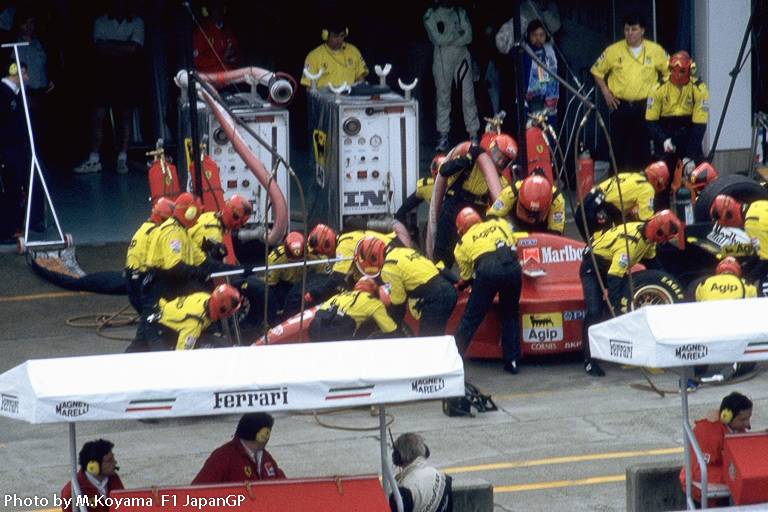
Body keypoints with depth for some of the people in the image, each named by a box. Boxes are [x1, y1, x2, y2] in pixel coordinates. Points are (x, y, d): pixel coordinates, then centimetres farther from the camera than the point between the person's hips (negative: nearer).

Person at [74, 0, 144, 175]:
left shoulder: (136, 22, 5)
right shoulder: (100, 22, 7)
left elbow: (136, 47, -9)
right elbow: (100, 47, -6)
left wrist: (111, 45, -8)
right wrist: (123, 48, -10)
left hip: (128, 74, -1)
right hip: (105, 73, 1)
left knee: (126, 115, 1)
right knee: (98, 115, -4)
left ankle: (123, 159, 7)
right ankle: (94, 160, -1)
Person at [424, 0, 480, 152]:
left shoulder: (461, 13, 12)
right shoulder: (431, 15, 3)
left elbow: (468, 36, 0)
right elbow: (438, 39, -9)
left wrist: (448, 41, -9)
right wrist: (457, 34, -4)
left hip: (462, 56, 2)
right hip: (442, 59, -2)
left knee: (468, 96, -3)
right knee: (443, 97, -2)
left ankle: (473, 134, -1)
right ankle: (443, 136, 4)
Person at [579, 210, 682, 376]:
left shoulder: (648, 235, -6)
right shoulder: (630, 242, -35)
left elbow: (651, 262, 15)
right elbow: (614, 279, -39)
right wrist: (617, 307, -42)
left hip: (614, 267, 9)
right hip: (593, 268, -9)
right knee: (594, 312, -21)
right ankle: (588, 361, -16)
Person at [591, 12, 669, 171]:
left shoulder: (656, 51, 3)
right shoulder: (613, 51, 3)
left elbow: (669, 71, 14)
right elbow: (597, 71, 13)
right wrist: (605, 91, 4)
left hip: (644, 106, 0)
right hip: (620, 105, 0)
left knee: (643, 148, -1)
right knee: (619, 147, 2)